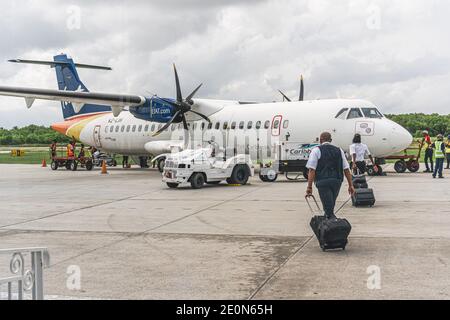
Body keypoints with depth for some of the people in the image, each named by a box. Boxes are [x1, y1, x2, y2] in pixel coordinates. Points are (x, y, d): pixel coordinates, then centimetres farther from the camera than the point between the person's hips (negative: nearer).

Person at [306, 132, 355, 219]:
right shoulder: (339, 150, 16)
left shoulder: (316, 150, 4)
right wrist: (350, 185, 13)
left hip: (323, 182, -4)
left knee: (328, 209, -2)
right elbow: (346, 169, 11)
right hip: (337, 181, 4)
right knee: (331, 206, 22)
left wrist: (309, 186, -7)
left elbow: (312, 170, -6)